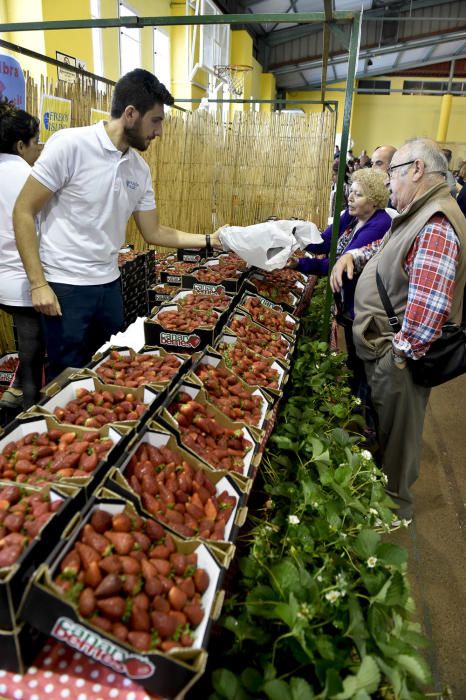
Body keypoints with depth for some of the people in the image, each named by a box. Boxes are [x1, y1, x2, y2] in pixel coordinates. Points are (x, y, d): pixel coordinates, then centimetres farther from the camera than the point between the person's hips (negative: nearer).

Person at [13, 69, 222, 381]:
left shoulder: (140, 169, 5)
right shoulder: (69, 144, -14)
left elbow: (154, 232, 13)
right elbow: (23, 212, -11)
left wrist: (209, 240, 6)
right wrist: (38, 283, -15)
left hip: (109, 285, 6)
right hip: (65, 287, -6)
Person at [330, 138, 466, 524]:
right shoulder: (419, 215, 7)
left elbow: (429, 308, -35)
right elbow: (386, 248, 23)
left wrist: (402, 353, -23)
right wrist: (353, 255, 4)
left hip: (396, 361, -10)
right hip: (380, 348, 10)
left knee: (395, 433, 11)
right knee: (378, 426, 26)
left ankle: (395, 506, 34)